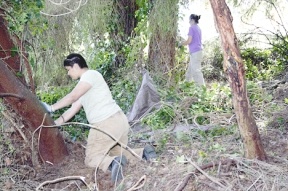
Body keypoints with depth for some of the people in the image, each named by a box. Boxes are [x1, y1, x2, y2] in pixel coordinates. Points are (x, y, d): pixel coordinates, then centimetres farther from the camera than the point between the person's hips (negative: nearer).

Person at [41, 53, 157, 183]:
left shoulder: (90, 75, -7)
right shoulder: (83, 86, 22)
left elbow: (72, 97, -13)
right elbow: (73, 109, 22)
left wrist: (51, 108, -2)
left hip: (106, 124, -10)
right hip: (119, 121, 10)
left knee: (91, 159, 2)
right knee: (120, 154, 22)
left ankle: (112, 163, -27)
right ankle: (144, 152, -1)